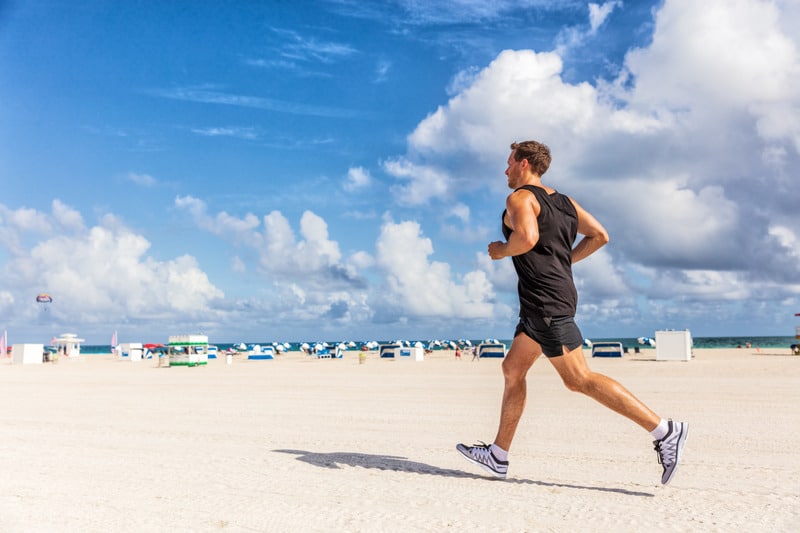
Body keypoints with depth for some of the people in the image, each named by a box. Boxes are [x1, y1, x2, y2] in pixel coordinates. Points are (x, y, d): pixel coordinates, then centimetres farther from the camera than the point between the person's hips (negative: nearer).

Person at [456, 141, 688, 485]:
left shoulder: (519, 198, -8)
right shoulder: (564, 201, 19)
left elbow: (526, 238, -27)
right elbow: (599, 236, 17)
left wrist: (501, 250, -7)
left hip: (545, 300, -10)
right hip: (557, 293, 10)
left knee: (579, 379, -10)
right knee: (512, 369, 14)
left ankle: (664, 431, -12)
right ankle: (497, 456, 19)